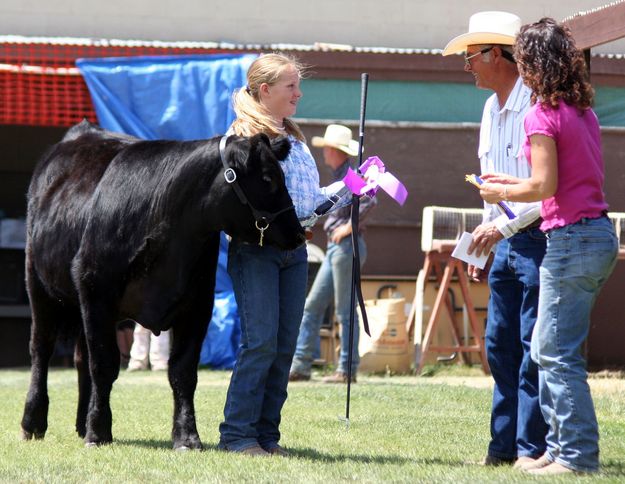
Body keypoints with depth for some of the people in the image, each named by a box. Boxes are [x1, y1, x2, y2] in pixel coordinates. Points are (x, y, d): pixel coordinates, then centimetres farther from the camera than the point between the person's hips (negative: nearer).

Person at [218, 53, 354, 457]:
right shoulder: (243, 136, -6)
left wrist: (345, 190, 9)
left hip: (294, 251, 8)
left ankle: (267, 434, 11)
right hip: (255, 249, -8)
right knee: (261, 342, -11)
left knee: (285, 345, 5)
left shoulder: (295, 139, 18)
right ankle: (237, 434, -6)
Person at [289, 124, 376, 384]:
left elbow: (369, 199, -27)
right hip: (334, 248, 10)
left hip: (346, 246, -10)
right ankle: (300, 365, 10)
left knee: (345, 311, -5)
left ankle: (347, 370, 1)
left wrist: (349, 226, -22)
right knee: (312, 306, 8)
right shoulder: (339, 176, 17)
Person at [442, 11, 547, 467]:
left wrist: (502, 226, -17)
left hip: (537, 239, -9)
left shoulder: (536, 105, -15)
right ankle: (505, 443, 15)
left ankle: (532, 446, -3)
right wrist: (486, 247, 22)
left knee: (534, 346, -7)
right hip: (505, 244, 9)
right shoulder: (492, 109, 15)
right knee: (501, 343, 10)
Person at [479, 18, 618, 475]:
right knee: (545, 349, 16)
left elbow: (545, 186, -16)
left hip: (572, 239, -9)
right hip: (601, 235, 9)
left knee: (558, 354, -3)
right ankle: (560, 445, 19)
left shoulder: (543, 115, -12)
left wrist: (501, 193, 1)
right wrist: (514, 183, 23)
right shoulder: (584, 111, 14)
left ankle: (578, 454, -2)